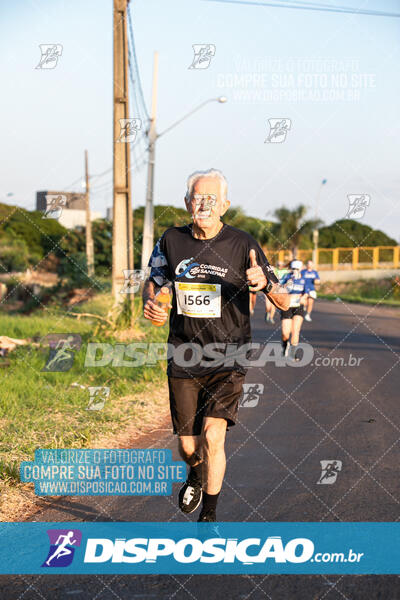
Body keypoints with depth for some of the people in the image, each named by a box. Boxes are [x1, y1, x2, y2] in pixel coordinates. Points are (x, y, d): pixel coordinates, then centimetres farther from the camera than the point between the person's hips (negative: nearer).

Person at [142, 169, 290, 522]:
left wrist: (264, 282, -31)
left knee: (213, 435, -17)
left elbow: (284, 303, -8)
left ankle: (209, 515, 1)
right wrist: (149, 303, -4)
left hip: (228, 359, -2)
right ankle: (196, 474, 44)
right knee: (188, 445, 7)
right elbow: (154, 279, 19)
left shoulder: (242, 245, -8)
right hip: (184, 358, 3)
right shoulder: (171, 241, 0)